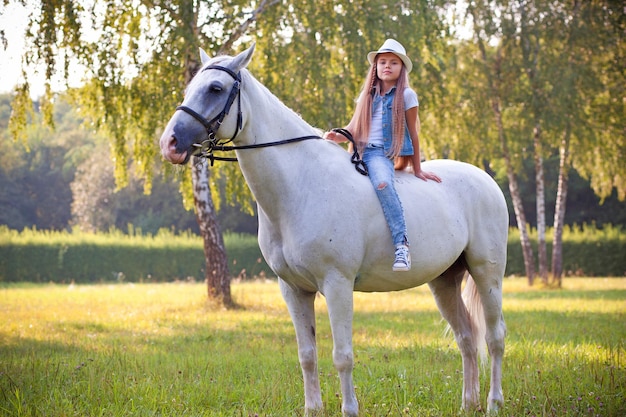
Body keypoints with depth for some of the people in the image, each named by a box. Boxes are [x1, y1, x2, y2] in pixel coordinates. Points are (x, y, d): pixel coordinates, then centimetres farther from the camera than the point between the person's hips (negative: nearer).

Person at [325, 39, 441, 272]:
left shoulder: (406, 95, 7)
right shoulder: (367, 96, 19)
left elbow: (413, 133, 8)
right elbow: (353, 129, 15)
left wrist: (417, 170, 10)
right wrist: (337, 136, -8)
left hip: (383, 153, -6)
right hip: (361, 151, 6)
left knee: (382, 183, -37)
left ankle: (402, 245, -42)